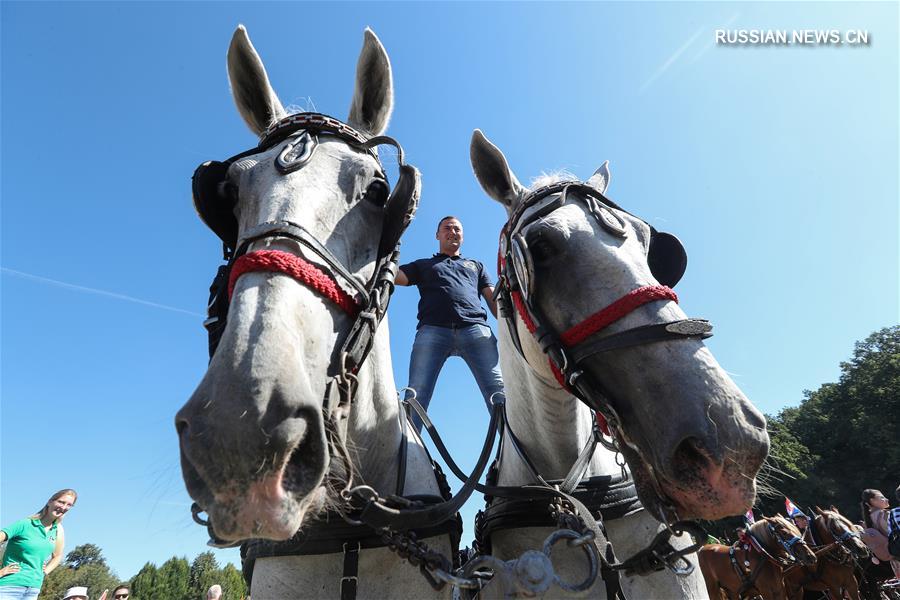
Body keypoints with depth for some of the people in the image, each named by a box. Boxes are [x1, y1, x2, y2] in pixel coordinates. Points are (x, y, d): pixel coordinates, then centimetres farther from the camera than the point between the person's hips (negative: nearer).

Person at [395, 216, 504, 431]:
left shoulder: (476, 265, 36)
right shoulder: (423, 265, 35)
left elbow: (494, 300, 24)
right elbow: (392, 275, 19)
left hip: (476, 328, 1)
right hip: (432, 330, 0)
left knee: (500, 393, -18)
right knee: (415, 398, -17)